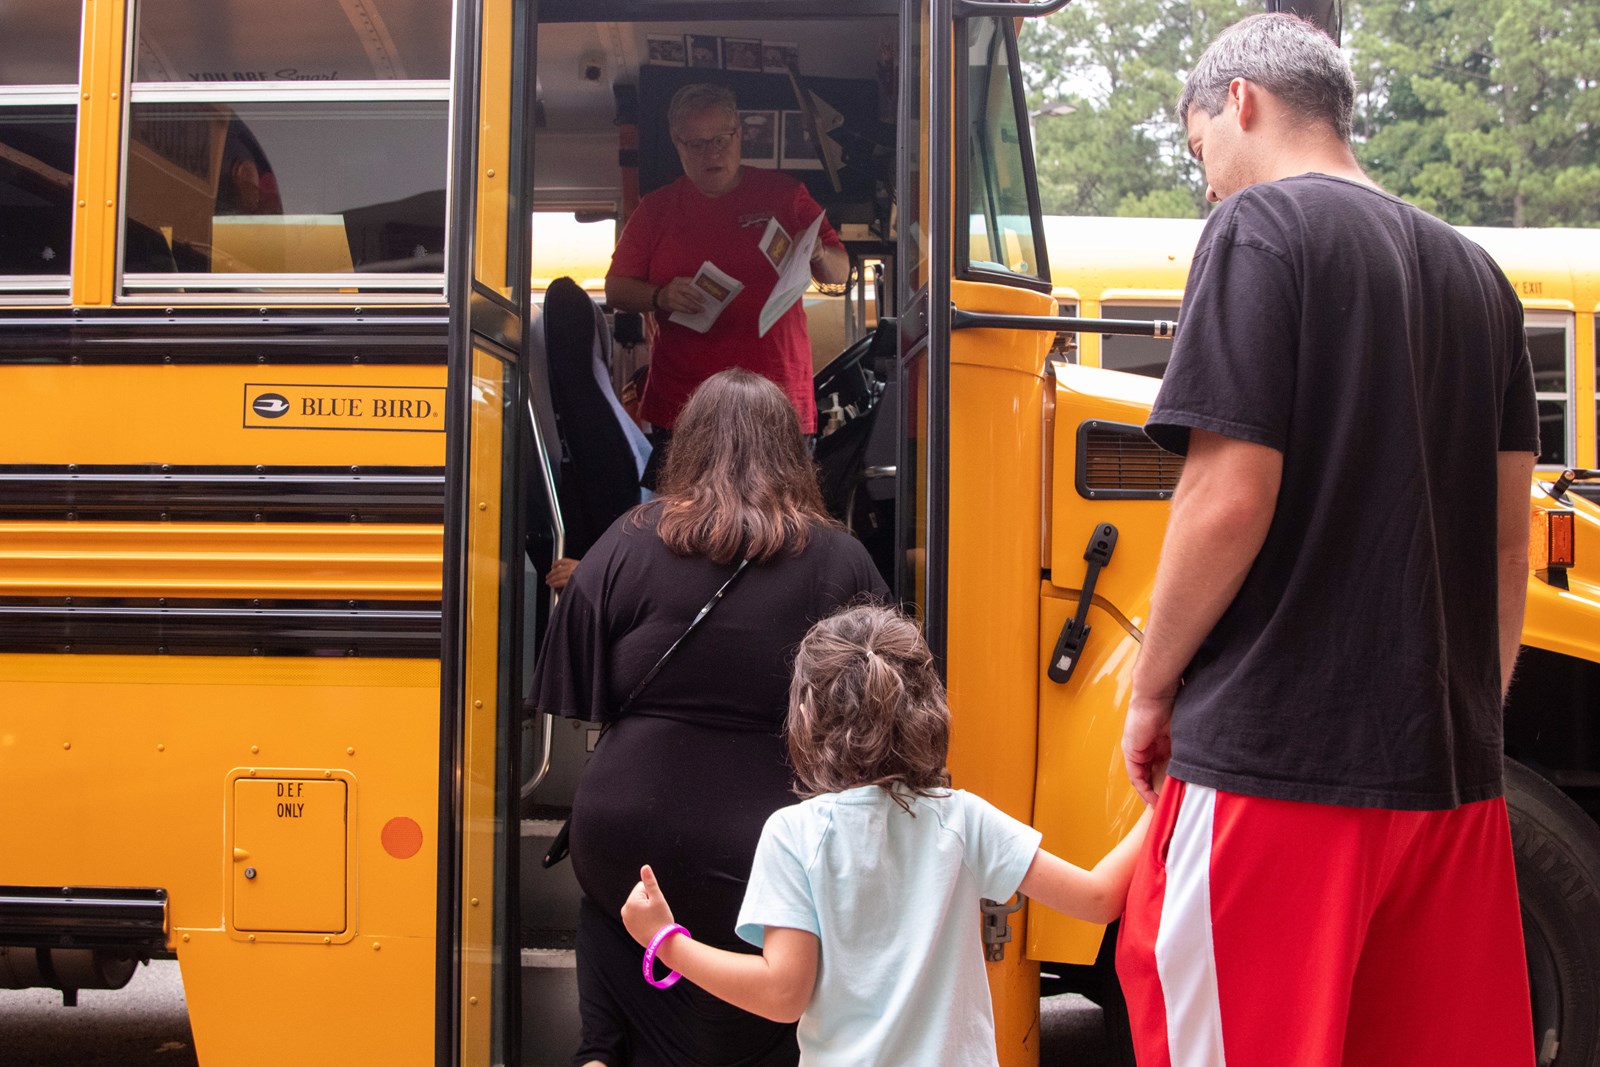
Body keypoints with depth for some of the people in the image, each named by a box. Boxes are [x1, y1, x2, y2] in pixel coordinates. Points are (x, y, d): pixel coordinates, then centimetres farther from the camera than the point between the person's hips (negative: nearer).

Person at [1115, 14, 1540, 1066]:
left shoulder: (1262, 228, -6)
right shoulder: (1472, 272, 14)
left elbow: (1229, 498, -15)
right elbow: (1507, 540, 14)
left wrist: (1151, 691, -3)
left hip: (1273, 758, -7)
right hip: (1449, 770, 7)